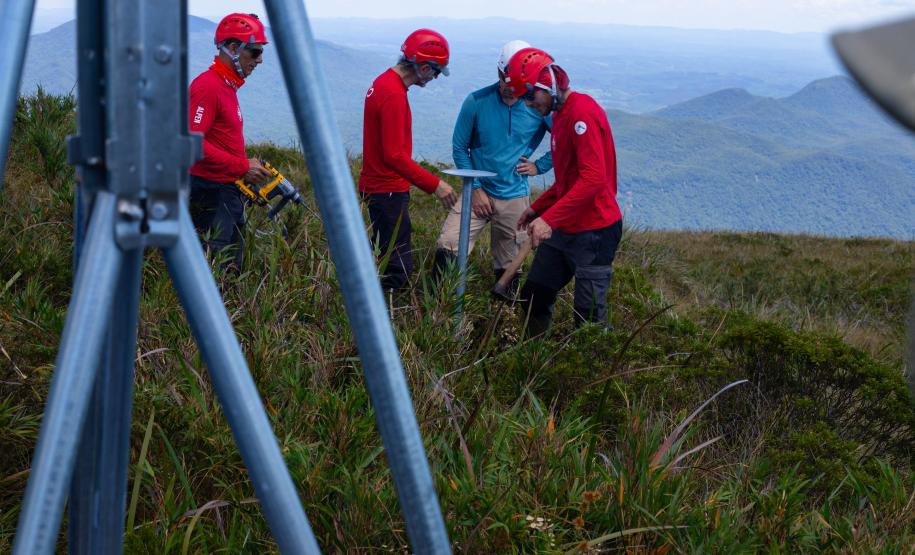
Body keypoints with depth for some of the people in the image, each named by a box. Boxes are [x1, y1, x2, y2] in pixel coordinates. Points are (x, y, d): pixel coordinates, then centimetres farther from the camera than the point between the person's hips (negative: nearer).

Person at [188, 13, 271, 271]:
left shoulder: (228, 86, 15)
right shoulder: (207, 86, -15)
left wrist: (250, 168, 12)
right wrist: (242, 167, -20)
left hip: (229, 192, 10)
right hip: (211, 194, -10)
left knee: (231, 268, 12)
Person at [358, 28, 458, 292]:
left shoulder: (384, 82, 10)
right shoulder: (394, 95, -21)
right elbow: (394, 155, -24)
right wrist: (434, 185, -20)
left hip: (375, 187, 11)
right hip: (388, 191, -11)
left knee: (384, 258, 18)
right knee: (398, 268, -7)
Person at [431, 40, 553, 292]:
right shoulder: (476, 102, -7)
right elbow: (460, 148, 1)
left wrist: (540, 166, -3)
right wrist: (476, 188, -5)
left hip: (515, 197, 0)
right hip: (478, 191, 0)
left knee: (507, 269, 9)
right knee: (446, 250, -15)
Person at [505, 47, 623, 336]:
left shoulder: (582, 113, -18)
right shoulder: (560, 114, 13)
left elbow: (593, 179, -27)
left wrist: (549, 218, -30)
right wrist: (537, 208, 16)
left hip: (593, 231, -10)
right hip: (563, 228, 10)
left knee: (589, 316, -4)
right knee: (533, 299, 12)